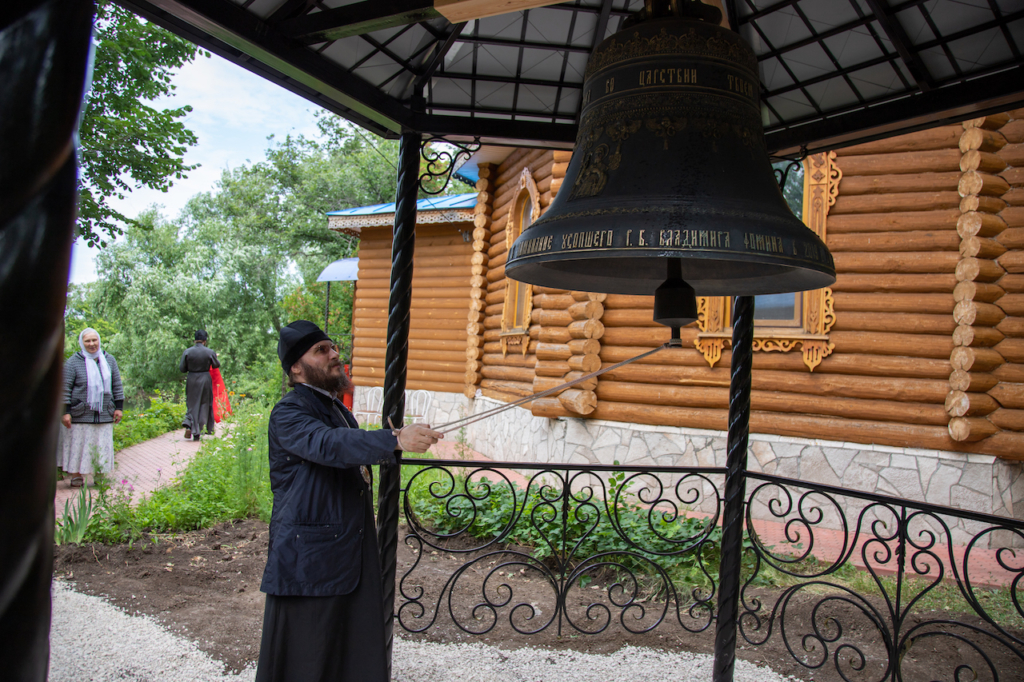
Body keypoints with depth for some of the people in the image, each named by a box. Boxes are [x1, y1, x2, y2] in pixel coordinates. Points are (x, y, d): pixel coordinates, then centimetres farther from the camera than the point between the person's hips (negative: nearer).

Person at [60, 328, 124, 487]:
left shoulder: (109, 360, 9)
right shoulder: (73, 362, -3)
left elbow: (117, 385, 13)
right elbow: (65, 388, -3)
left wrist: (118, 407, 8)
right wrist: (65, 412, -8)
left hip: (104, 413, 3)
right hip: (80, 414, -3)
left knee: (102, 446, 6)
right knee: (78, 445, 0)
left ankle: (100, 476, 14)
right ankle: (76, 475, 11)